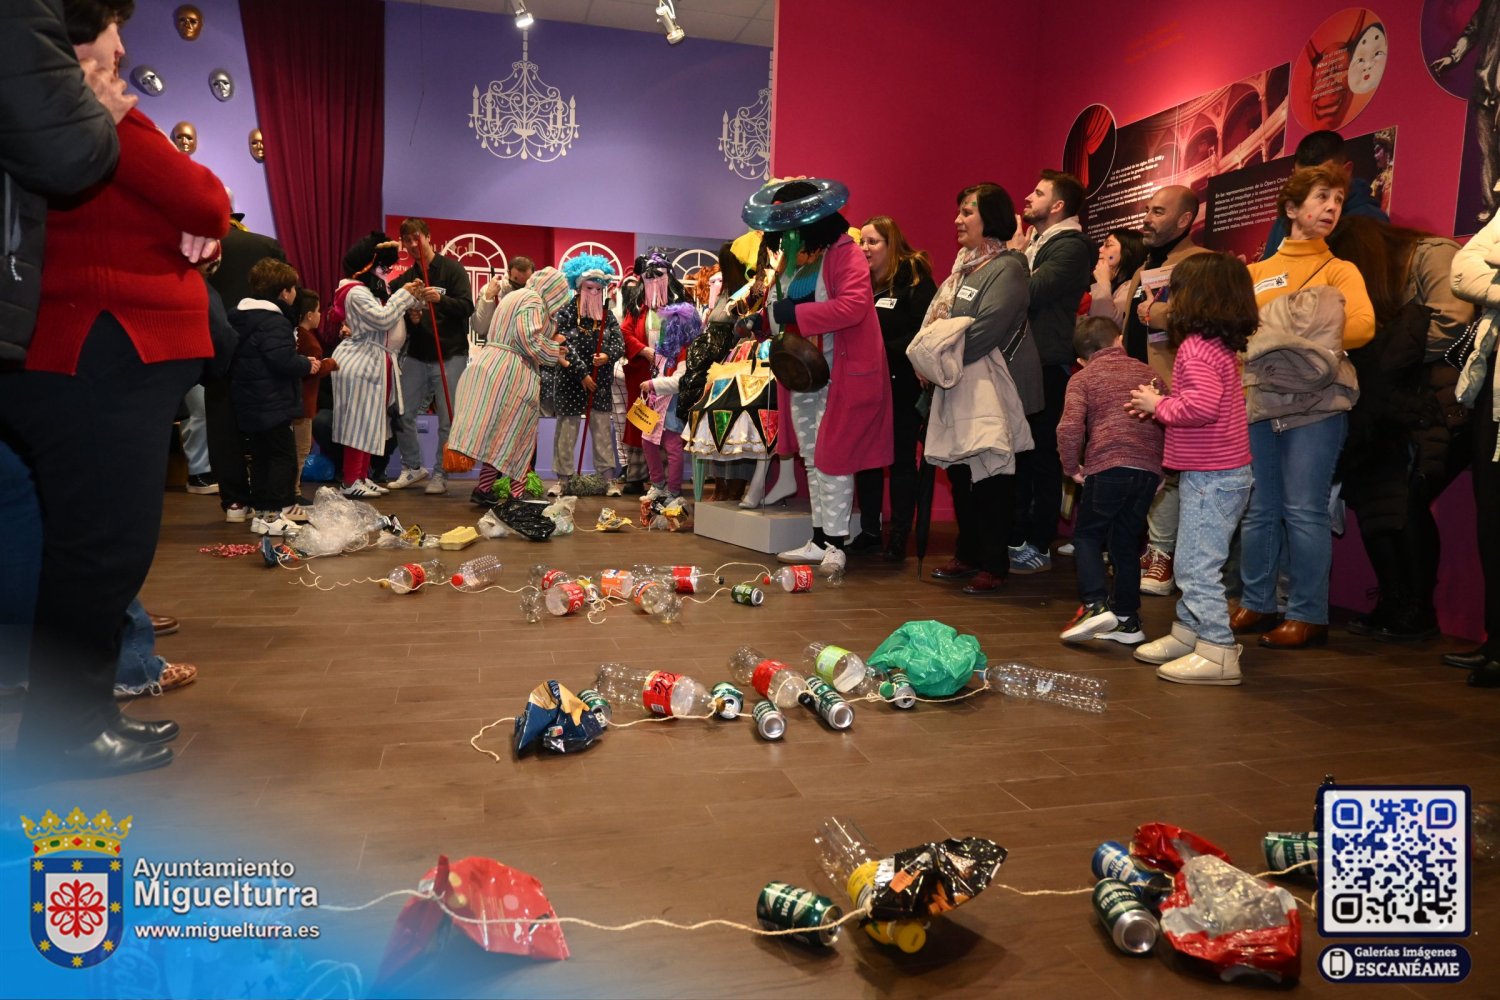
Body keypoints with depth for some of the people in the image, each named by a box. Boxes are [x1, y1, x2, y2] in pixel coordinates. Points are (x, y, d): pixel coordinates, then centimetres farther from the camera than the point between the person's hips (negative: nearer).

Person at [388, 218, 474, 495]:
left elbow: (467, 307, -11)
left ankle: (440, 474, 12)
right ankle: (413, 467, 21)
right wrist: (409, 318, -9)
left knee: (448, 420, -1)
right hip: (416, 355, 5)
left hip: (450, 355, -5)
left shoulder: (452, 269, -2)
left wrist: (440, 299, -28)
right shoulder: (405, 278, 12)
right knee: (401, 414, 4)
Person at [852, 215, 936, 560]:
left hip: (902, 386, -6)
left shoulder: (914, 278, -6)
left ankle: (899, 536, 9)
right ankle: (869, 529, 20)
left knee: (902, 459, 3)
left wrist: (885, 352, -21)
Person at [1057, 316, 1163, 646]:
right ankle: (1127, 619, 18)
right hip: (1149, 468, 4)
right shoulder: (1147, 373, 20)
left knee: (1087, 535, 10)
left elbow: (1070, 428, -7)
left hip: (1107, 465, -4)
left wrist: (1071, 467, 6)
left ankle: (1095, 604, -8)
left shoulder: (1082, 378, 7)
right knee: (1126, 541, 15)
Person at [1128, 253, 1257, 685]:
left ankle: (1218, 654, 1)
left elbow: (1202, 405, -29)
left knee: (1198, 567, -5)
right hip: (1220, 472, 10)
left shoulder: (1196, 346, -17)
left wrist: (1159, 404, -13)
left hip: (1210, 477, -10)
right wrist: (1159, 405, 9)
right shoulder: (1222, 345, 13)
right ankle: (1188, 634, 31)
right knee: (1192, 563, 20)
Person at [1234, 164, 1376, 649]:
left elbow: (1362, 325, -9)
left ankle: (1308, 615, 3)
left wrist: (1306, 344, -17)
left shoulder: (1339, 270, 7)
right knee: (1259, 511, 6)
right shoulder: (1257, 272, 17)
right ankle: (1255, 605, 17)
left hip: (1314, 404, -3)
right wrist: (1254, 348, -7)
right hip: (1258, 402, 3)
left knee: (1304, 511, -6)